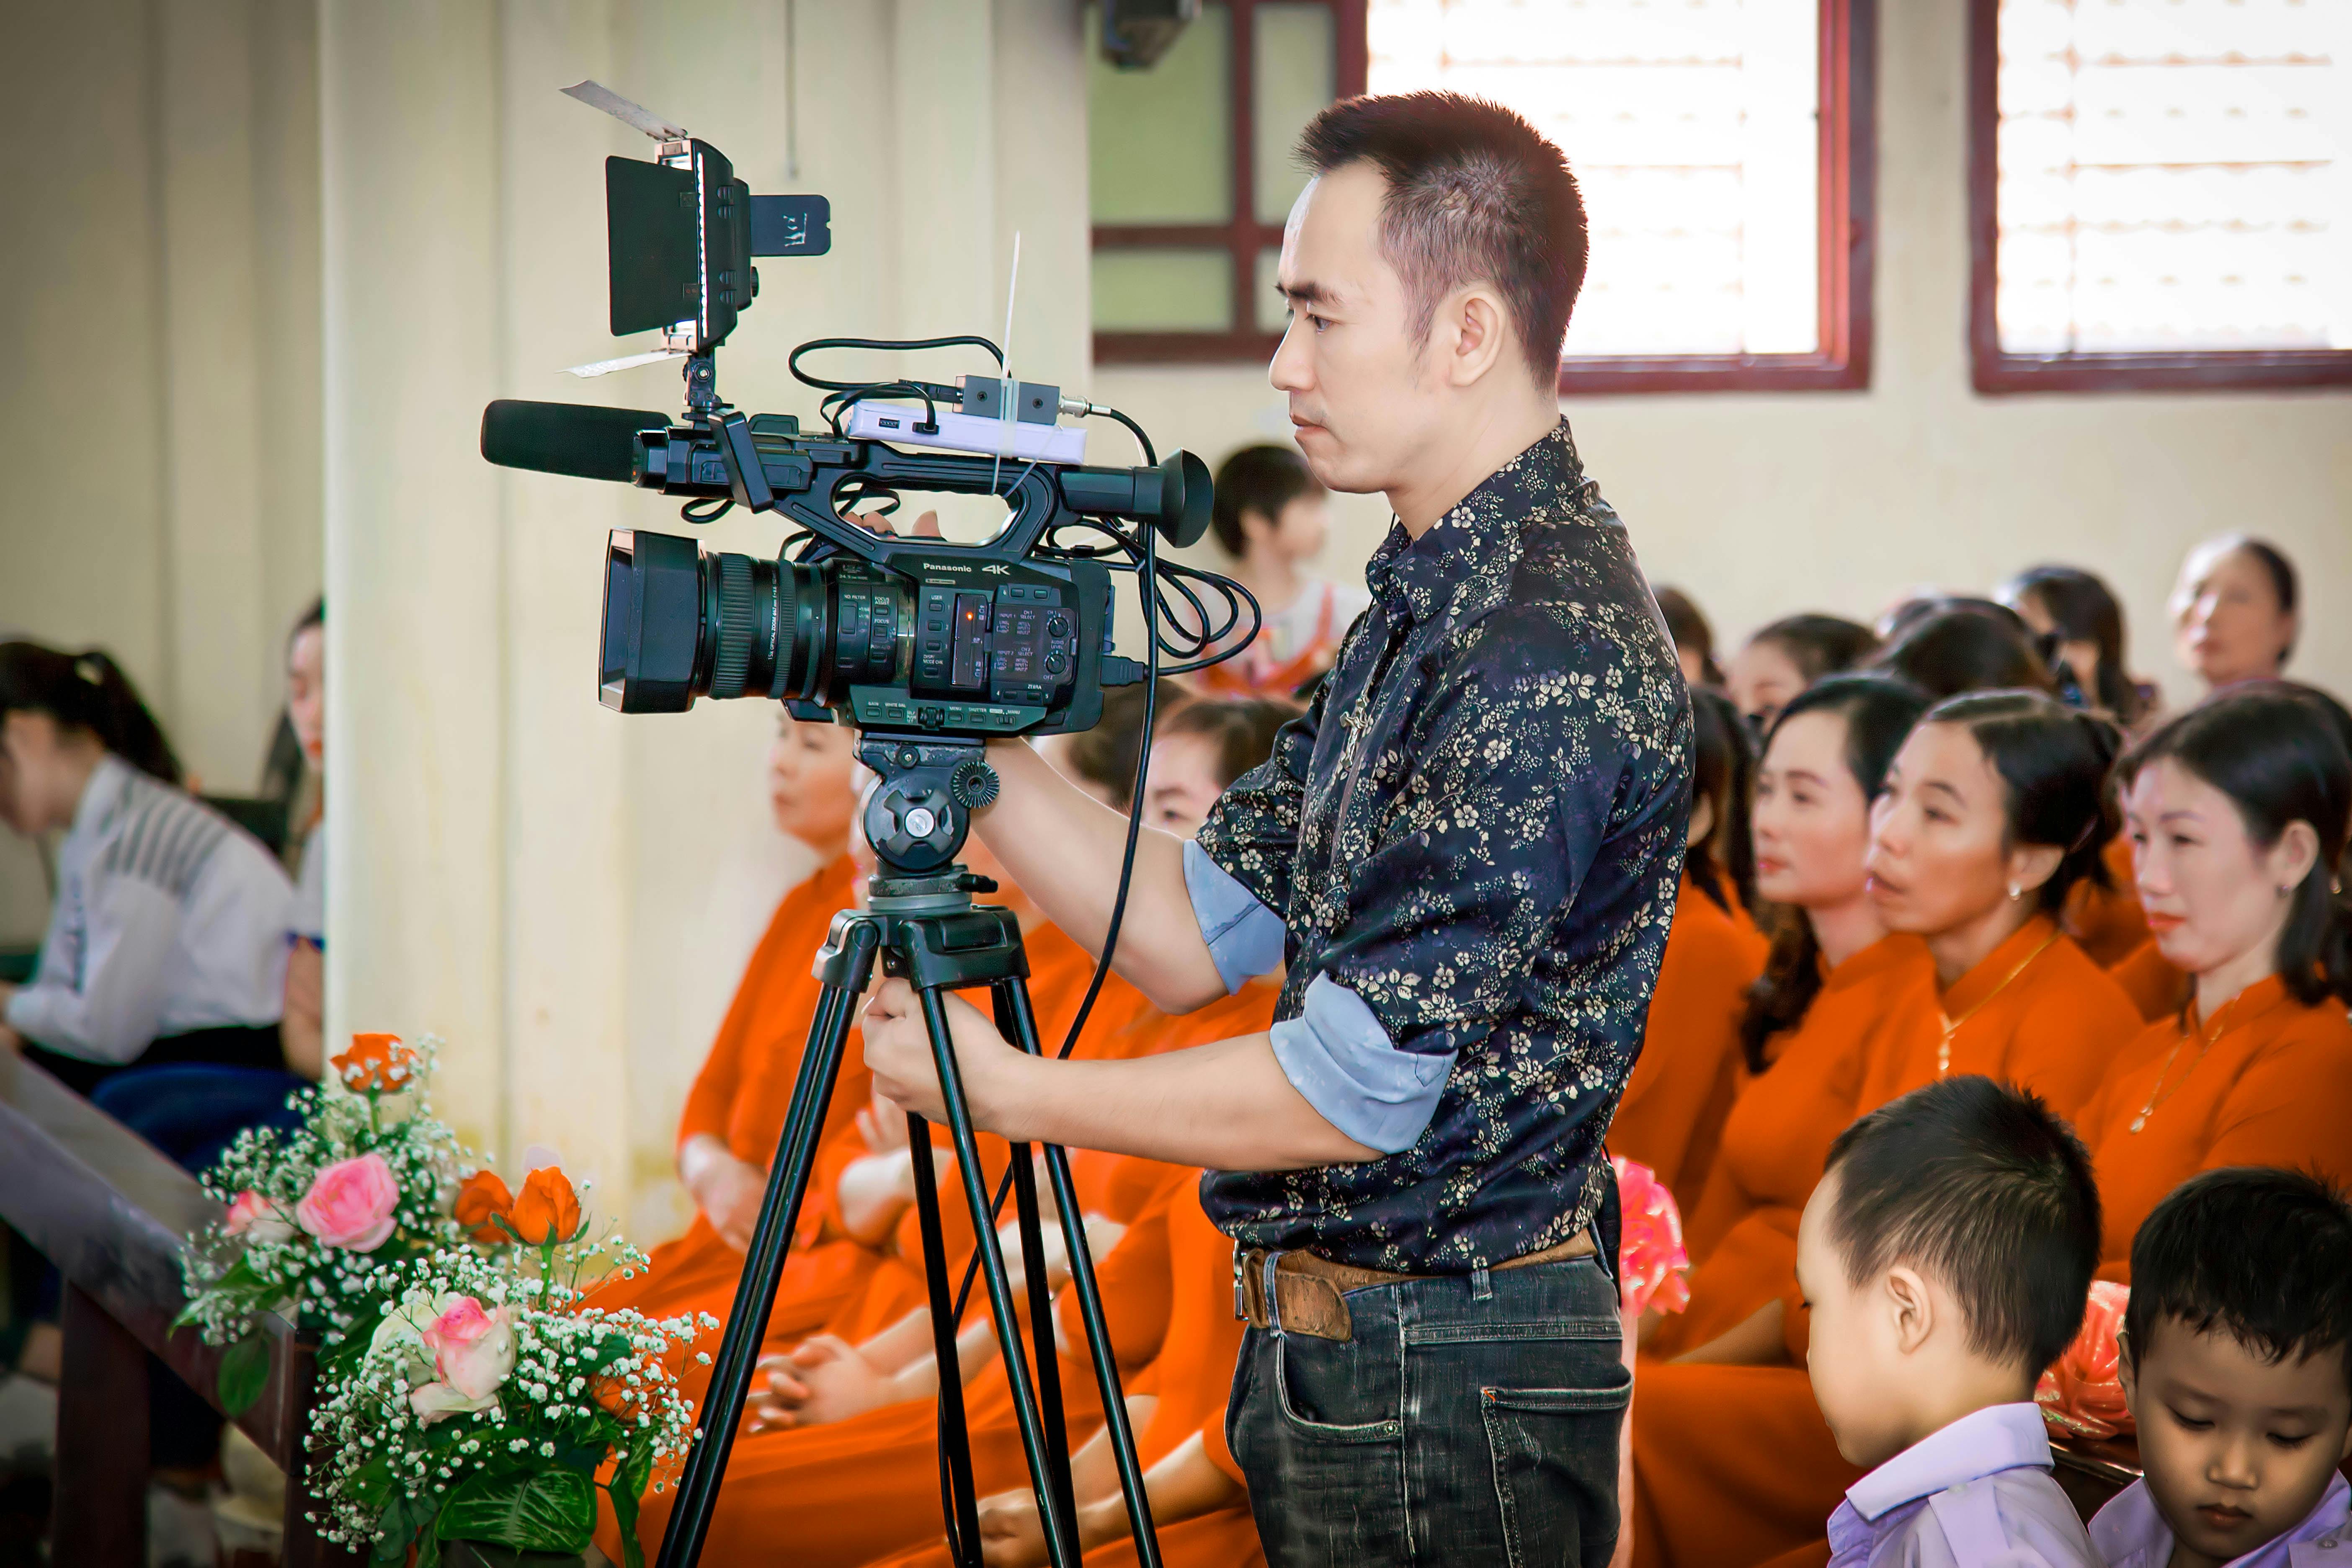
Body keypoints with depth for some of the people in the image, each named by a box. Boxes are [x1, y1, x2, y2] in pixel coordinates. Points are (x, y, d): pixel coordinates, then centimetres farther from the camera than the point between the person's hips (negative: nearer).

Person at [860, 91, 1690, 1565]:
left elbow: (1362, 1090, -21)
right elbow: (1198, 931, 12)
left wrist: (1012, 1091, -11)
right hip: (1335, 1335, 9)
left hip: (1447, 1382, -9)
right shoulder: (1423, 606, 12)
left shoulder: (1553, 654, -21)